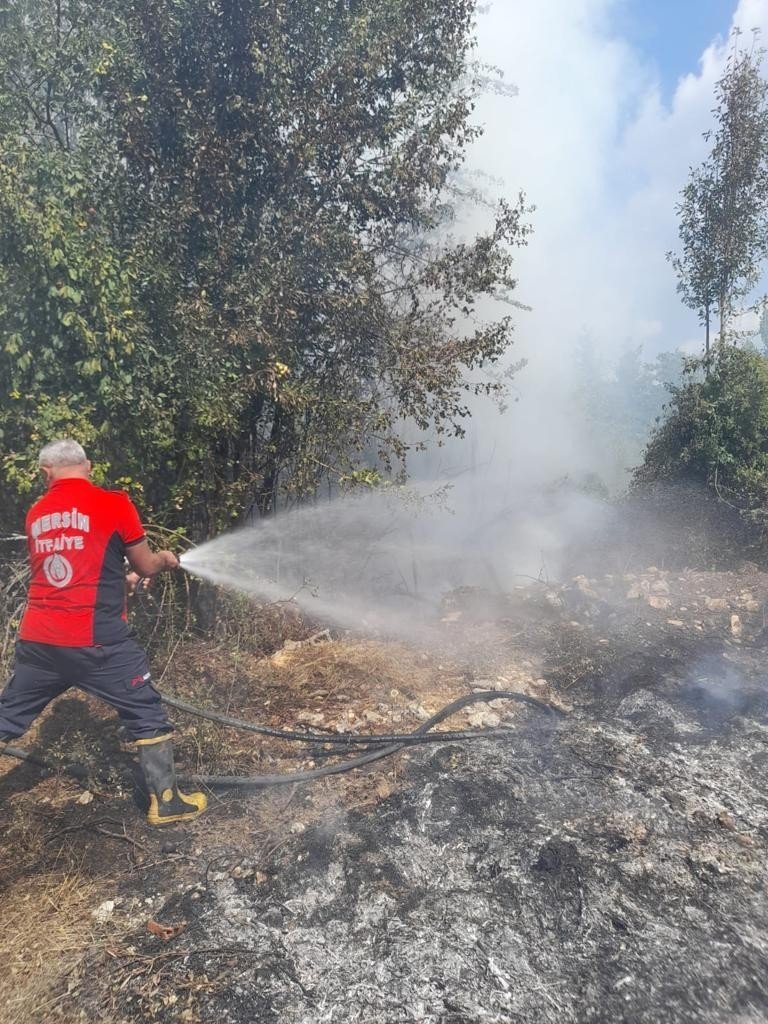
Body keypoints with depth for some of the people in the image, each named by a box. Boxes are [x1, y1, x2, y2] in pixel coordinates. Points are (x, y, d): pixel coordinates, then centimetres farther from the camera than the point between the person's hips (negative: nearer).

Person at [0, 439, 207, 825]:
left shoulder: (36, 514, 11)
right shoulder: (113, 503, -5)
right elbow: (145, 566, 4)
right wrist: (165, 559, 26)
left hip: (37, 638, 5)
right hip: (96, 639, -5)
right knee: (147, 714, 10)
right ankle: (166, 801, 18)